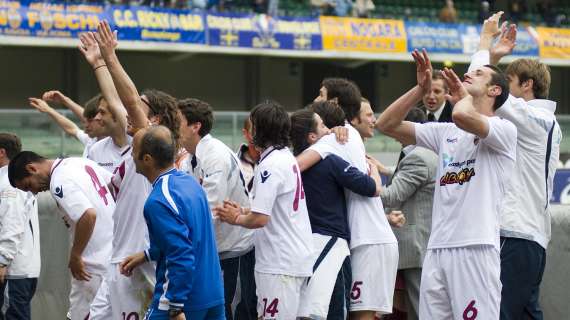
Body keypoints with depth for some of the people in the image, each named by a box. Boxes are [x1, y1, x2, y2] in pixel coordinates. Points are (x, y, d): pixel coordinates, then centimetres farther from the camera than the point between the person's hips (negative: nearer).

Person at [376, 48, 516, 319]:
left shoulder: (504, 129, 0)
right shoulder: (446, 132, 21)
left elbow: (462, 116, -22)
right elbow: (386, 124, 20)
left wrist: (465, 95, 2)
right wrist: (421, 87, 10)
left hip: (476, 248, -6)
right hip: (437, 248, 7)